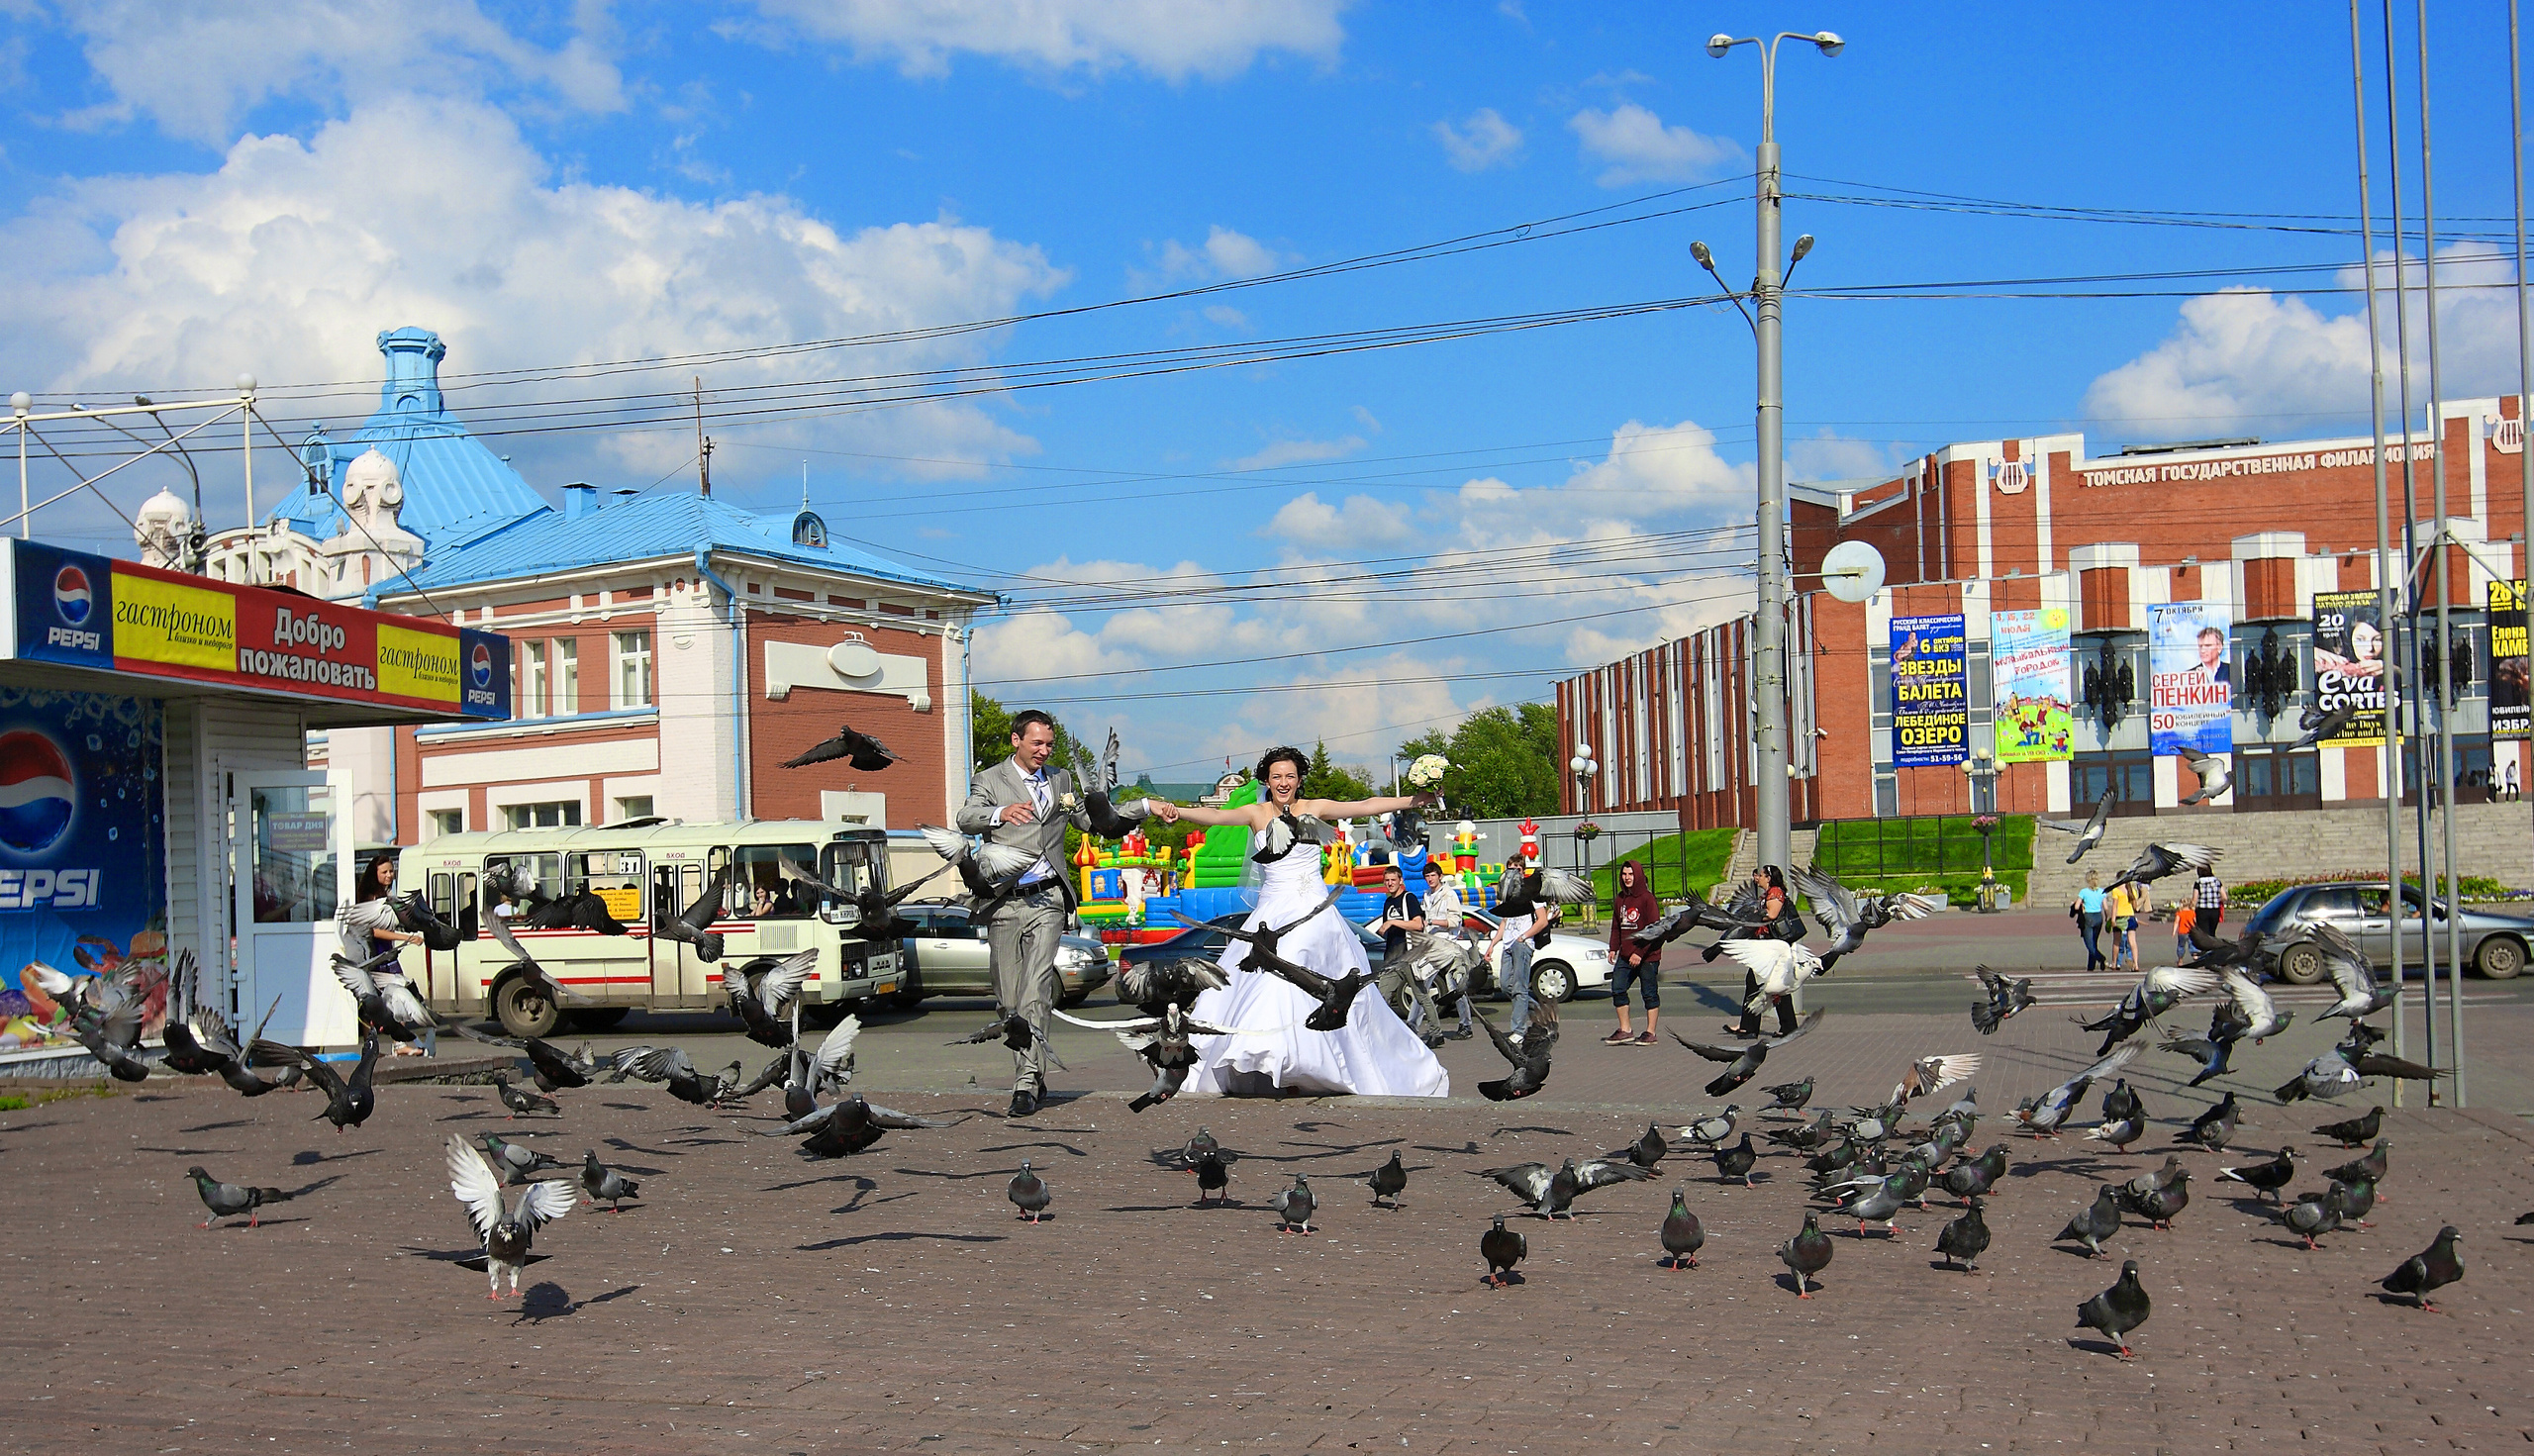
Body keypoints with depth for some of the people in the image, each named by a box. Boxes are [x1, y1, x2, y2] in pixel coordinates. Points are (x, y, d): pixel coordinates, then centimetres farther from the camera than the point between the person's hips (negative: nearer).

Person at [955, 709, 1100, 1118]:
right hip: (1004, 903, 0)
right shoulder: (991, 780, 5)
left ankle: (1026, 1084, -15)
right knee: (1009, 999, 5)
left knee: (1036, 992, -13)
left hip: (1047, 901, 0)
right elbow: (964, 819, -14)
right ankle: (1033, 1077, 19)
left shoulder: (1061, 780, 17)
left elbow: (1091, 822, 24)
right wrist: (1001, 813, -33)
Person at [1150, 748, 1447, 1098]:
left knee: (1285, 974, -21)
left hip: (1313, 912, -2)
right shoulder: (1256, 813, 5)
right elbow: (1217, 816, -11)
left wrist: (1414, 800, -8)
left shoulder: (1314, 808, 7)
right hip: (1272, 914, 2)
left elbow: (1365, 805, 1)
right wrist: (1177, 811, -30)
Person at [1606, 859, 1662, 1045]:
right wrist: (1613, 948, 6)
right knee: (1617, 989, 1)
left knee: (1649, 993, 2)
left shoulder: (1647, 899, -10)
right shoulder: (1619, 899, 10)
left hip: (1647, 956, -7)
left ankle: (1650, 1033, 10)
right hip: (1625, 956, 7)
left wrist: (1639, 953, -19)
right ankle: (1625, 1030, 10)